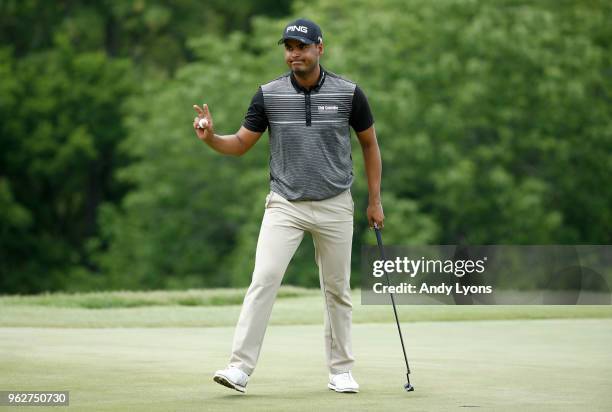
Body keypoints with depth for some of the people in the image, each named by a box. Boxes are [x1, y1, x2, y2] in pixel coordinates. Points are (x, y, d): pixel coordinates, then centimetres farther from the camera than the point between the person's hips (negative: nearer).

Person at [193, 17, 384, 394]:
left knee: (338, 290, 8)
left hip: (335, 207, 0)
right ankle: (241, 368, -18)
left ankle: (341, 370, 21)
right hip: (284, 205, 0)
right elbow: (241, 144, 3)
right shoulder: (269, 95, -3)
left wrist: (375, 201, 7)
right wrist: (212, 138, -19)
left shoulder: (348, 93, -4)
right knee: (263, 281, -15)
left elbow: (370, 144, 7)